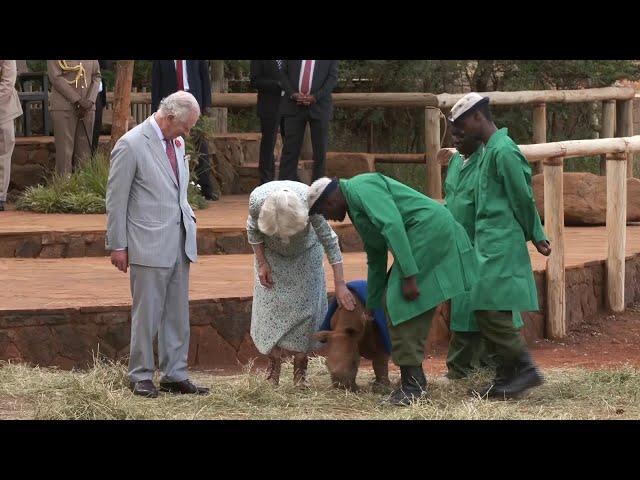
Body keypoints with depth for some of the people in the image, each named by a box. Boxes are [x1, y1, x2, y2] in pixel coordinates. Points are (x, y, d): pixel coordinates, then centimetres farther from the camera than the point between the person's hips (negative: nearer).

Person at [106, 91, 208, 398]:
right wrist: (117, 246, -8)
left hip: (179, 242, 7)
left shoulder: (176, 142, 10)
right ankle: (141, 376, 9)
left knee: (178, 314, 10)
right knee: (147, 314, -1)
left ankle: (175, 375, 16)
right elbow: (116, 199, -9)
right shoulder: (131, 145, -13)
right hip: (149, 245, -7)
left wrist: (187, 215, 12)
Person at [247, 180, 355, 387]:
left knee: (305, 305, -7)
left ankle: (300, 366, -1)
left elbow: (330, 242, -32)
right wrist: (262, 264, -12)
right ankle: (273, 364, 2)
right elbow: (253, 230, -13)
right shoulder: (257, 200, -37)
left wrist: (340, 285, -34)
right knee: (270, 304, -6)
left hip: (305, 254, -1)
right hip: (271, 254, 1)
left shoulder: (309, 202, -40)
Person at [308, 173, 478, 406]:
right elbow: (376, 260, 31)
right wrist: (371, 307, 37)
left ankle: (412, 382, -9)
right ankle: (415, 379, 15)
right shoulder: (356, 205, 23)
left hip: (428, 229, -10)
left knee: (402, 304, -10)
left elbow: (393, 225, -21)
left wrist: (409, 276, -24)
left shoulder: (362, 188, -9)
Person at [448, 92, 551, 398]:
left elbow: (523, 198, -12)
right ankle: (507, 375, 10)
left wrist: (535, 236, -2)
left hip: (501, 244, -10)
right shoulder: (490, 150, 16)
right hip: (490, 243, 10)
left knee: (489, 310, -13)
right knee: (494, 312, 8)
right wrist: (535, 235, 21)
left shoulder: (503, 151, -15)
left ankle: (525, 368, -11)